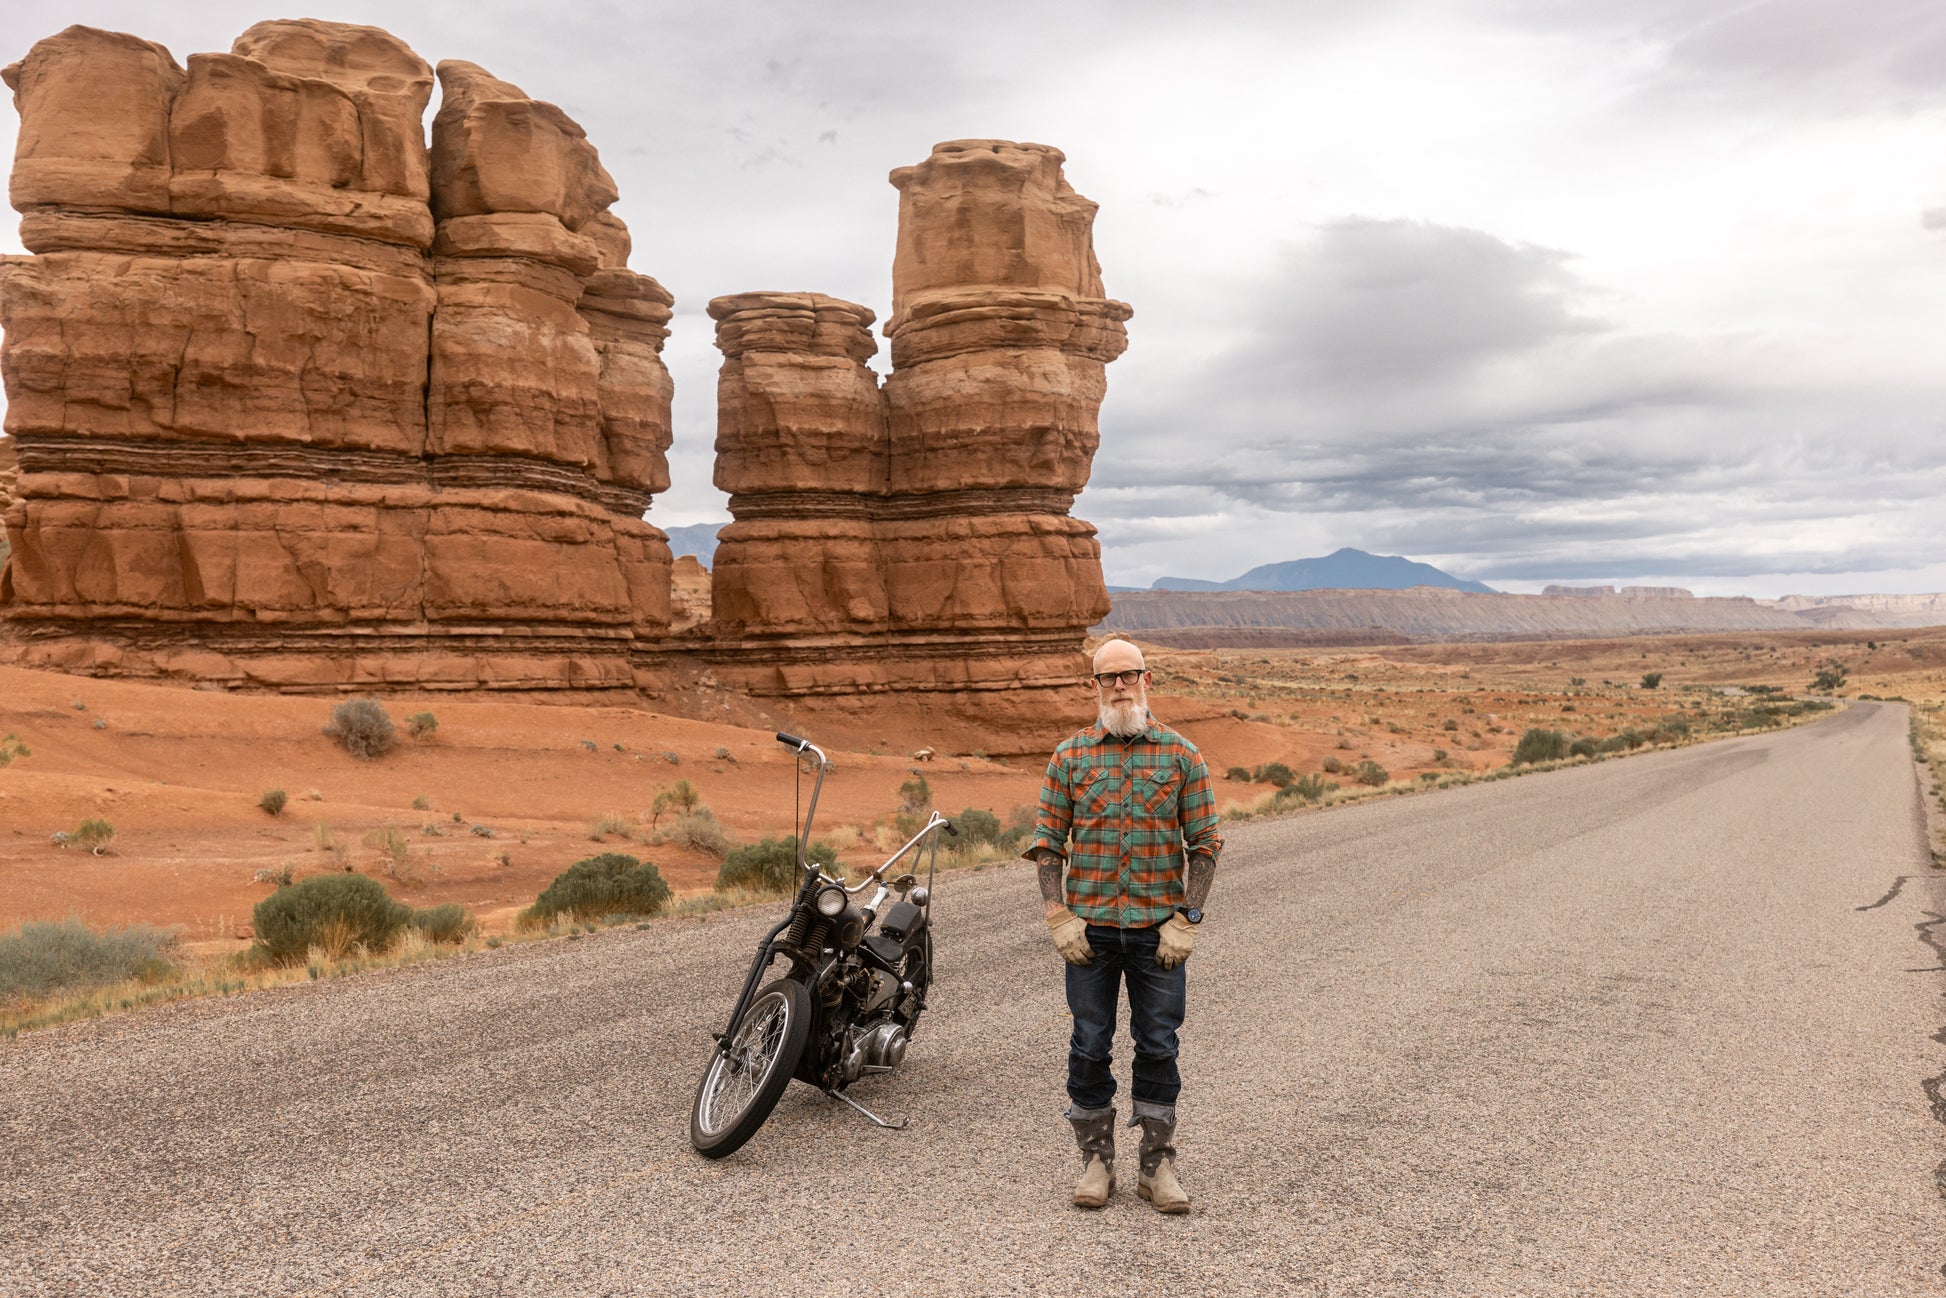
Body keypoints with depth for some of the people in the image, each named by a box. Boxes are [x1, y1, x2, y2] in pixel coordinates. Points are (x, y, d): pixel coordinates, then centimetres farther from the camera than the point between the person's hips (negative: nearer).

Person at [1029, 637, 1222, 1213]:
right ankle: (1096, 1161, 22)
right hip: (1090, 928, 0)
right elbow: (1046, 841, 4)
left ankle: (1158, 1166, 19)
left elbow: (1204, 841, 2)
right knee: (1090, 1047, 7)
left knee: (1158, 1047, 7)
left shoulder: (1181, 754, 2)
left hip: (1160, 928, 0)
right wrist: (1059, 917, -5)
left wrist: (1186, 919, -5)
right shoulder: (1069, 756, 3)